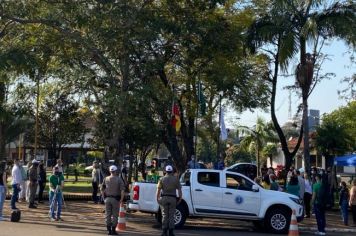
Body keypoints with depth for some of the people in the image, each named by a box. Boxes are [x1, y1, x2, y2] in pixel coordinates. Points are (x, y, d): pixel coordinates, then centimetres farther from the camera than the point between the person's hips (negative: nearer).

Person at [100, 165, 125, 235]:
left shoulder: (106, 179, 4)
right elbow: (122, 190, -15)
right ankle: (113, 230, 6)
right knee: (115, 215, 5)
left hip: (107, 199, 3)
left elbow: (102, 189, 6)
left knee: (107, 214, 10)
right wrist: (121, 199, -8)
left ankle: (109, 230, 13)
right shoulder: (119, 179, -7)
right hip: (115, 199, -3)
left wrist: (105, 197, 13)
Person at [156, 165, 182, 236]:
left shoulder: (162, 179, 2)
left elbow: (158, 190, -4)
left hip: (164, 198, 0)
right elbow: (179, 190, 0)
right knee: (171, 216, 6)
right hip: (173, 198, 0)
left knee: (165, 215, 6)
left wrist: (157, 199, 0)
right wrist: (180, 199, 4)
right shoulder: (176, 179, 4)